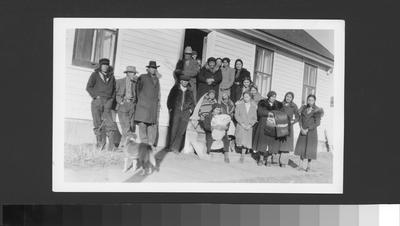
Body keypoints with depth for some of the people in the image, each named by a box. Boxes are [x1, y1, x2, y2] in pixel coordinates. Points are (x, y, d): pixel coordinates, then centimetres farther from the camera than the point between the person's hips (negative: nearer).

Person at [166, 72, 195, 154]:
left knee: (181, 130, -9)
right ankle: (171, 146, 5)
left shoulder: (189, 92, 16)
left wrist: (190, 109, 8)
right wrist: (170, 108, 2)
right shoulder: (175, 89, 10)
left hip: (185, 113, 1)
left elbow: (193, 103, 24)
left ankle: (176, 147, -9)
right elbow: (169, 99, 12)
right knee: (173, 130, -6)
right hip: (175, 111, -1)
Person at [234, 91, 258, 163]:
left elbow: (255, 118, 4)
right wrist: (242, 124, -10)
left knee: (246, 141, -4)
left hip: (249, 127, 0)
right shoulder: (239, 105, 7)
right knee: (242, 140, -9)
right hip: (240, 126, 0)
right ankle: (243, 154, 12)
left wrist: (250, 125, -9)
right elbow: (236, 115, 0)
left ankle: (242, 155, 3)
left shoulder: (254, 106, 7)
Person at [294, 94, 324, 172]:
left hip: (312, 131, -4)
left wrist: (307, 130, -15)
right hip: (303, 130, 4)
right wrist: (301, 128, -12)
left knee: (309, 148, -3)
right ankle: (301, 164, 12)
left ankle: (309, 165, 10)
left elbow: (317, 123, -13)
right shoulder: (304, 108, 2)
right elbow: (300, 119, 4)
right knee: (301, 147, 3)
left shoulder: (317, 110, -10)